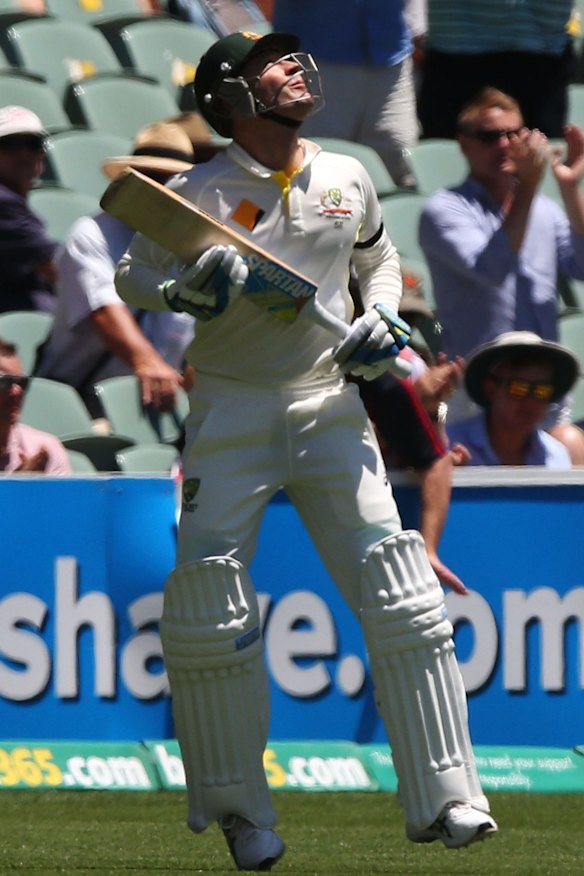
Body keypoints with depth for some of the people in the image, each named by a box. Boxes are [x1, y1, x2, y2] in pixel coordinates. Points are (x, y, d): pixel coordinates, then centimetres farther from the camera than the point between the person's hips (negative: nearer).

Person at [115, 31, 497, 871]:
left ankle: (444, 799, -4)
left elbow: (379, 258, 22)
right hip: (230, 414, -3)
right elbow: (132, 276, -1)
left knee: (400, 596, -7)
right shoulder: (199, 195, -7)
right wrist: (185, 291, -21)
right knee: (207, 604, -7)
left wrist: (384, 316, 3)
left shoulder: (347, 179, 5)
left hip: (329, 407, 3)